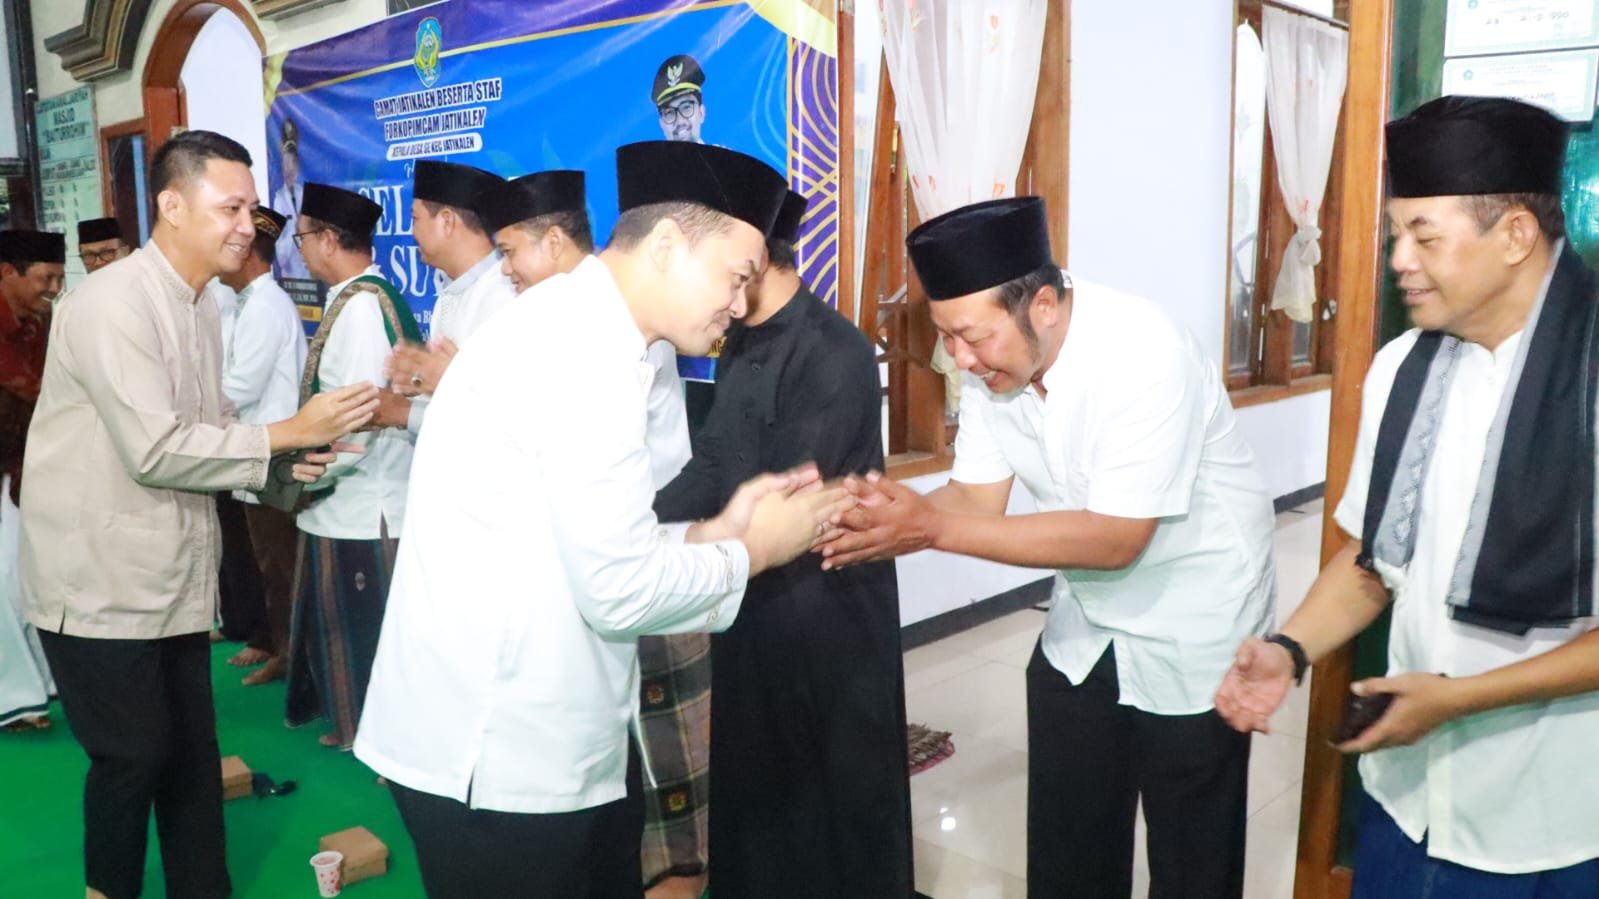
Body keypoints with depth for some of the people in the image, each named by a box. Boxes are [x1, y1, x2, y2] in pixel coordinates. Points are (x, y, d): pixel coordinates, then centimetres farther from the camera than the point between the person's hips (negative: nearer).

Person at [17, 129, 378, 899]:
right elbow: (154, 451, -24)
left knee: (192, 757, 13)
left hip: (172, 580, 8)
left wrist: (285, 462, -5)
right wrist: (288, 433, -20)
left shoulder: (198, 308, 8)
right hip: (102, 585, -7)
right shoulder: (112, 304, -18)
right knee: (134, 757, 2)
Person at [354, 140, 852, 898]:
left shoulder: (577, 331, 11)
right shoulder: (586, 347, -20)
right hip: (497, 749, -9)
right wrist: (752, 550, -6)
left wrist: (714, 531, 2)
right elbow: (622, 591, -21)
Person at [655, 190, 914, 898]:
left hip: (824, 615, -8)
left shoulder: (835, 355, -20)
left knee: (834, 791, 10)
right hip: (753, 602, 8)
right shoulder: (741, 345, 8)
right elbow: (709, 467, 6)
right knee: (752, 784, 21)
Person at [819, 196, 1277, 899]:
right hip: (1087, 624, 6)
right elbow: (978, 496, -9)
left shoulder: (1144, 353, -31)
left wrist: (933, 529, -37)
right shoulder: (993, 359, -11)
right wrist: (887, 509, -30)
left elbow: (1116, 538, -32)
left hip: (1193, 630, -5)